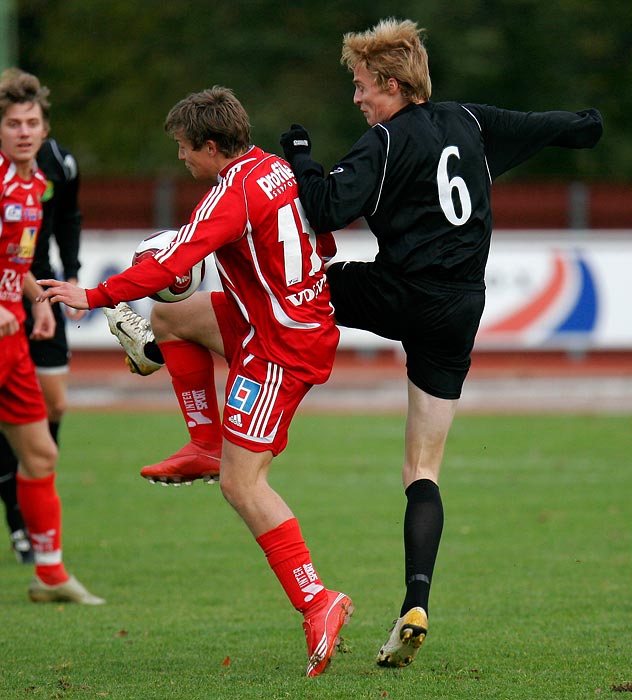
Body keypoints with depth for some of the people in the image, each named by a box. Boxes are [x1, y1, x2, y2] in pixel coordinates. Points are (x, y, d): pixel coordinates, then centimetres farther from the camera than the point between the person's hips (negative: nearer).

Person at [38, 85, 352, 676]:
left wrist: (95, 296, -21)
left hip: (281, 348, -10)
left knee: (241, 484, -9)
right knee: (171, 317, 21)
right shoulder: (278, 169, 6)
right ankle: (206, 446, 24)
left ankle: (316, 602, -13)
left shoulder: (234, 194, -21)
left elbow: (170, 265, -29)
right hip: (306, 315, 10)